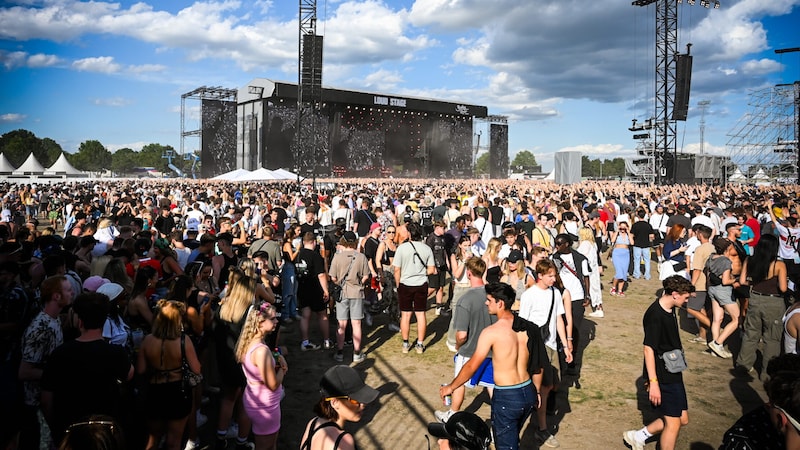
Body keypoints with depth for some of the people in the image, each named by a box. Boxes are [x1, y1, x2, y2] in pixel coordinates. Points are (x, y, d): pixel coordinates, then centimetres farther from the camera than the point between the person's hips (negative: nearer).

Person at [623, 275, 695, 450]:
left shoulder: (669, 309, 6)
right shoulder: (655, 315, -23)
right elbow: (649, 349, -22)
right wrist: (653, 382, -22)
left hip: (673, 374, 9)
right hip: (662, 378, -9)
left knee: (682, 419, 15)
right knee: (673, 424, 1)